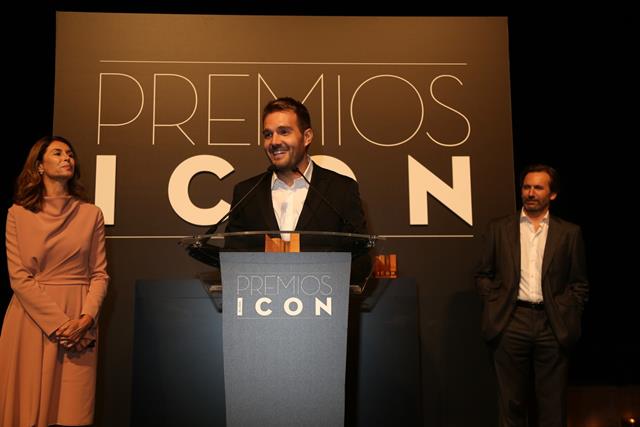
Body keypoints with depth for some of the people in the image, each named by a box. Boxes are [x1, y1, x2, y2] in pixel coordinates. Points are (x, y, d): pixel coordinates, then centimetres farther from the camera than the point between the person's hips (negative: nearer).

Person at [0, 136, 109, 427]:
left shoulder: (91, 214, 6)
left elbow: (100, 274, 4)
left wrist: (86, 318, -12)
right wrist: (57, 323, -13)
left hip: (79, 322, 1)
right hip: (32, 319, -1)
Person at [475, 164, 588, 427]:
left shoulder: (569, 233, 7)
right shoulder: (499, 229, 8)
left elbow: (579, 283, 9)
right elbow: (483, 275, 11)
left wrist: (566, 313, -2)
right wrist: (494, 304, -1)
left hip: (552, 325, 0)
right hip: (511, 323, 0)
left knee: (553, 404, 7)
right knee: (511, 400, 9)